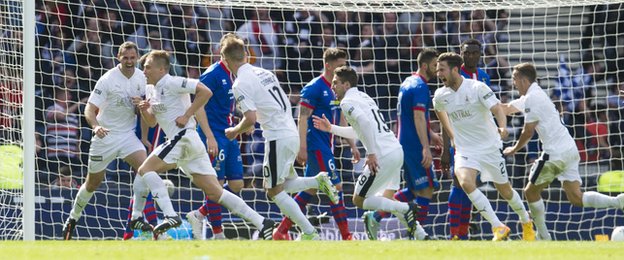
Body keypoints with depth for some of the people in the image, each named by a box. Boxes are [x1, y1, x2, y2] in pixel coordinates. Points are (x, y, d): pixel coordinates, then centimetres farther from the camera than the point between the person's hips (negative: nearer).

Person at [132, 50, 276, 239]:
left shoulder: (171, 83, -8)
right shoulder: (151, 89, 19)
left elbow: (205, 92, -16)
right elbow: (151, 122, 25)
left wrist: (186, 115, -15)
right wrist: (143, 109, 4)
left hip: (184, 136, -9)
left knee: (145, 169, -11)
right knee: (215, 193, 3)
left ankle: (170, 216, -21)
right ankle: (261, 223, -1)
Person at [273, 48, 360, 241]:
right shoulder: (314, 88, -13)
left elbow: (341, 120, 22)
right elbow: (303, 118, -16)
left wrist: (352, 145, 20)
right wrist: (302, 147, -22)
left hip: (326, 145, 9)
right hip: (315, 144, -9)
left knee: (310, 190, 11)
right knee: (336, 187, -10)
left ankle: (281, 231, 15)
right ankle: (346, 236, -8)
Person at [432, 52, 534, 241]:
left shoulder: (477, 87, -15)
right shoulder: (440, 96, -1)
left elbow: (497, 108, -25)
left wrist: (502, 127, -45)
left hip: (490, 146, -2)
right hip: (465, 150, 2)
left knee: (505, 190, 8)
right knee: (466, 182, -26)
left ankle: (526, 223, 38)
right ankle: (498, 227, -22)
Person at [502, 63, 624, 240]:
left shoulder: (532, 99, -9)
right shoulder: (534, 95, 22)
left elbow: (528, 132, -8)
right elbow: (506, 109, 36)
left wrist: (514, 149, 8)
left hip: (555, 154, -9)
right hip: (570, 150, 9)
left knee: (531, 192, 8)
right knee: (576, 198, 0)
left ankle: (543, 236, 10)